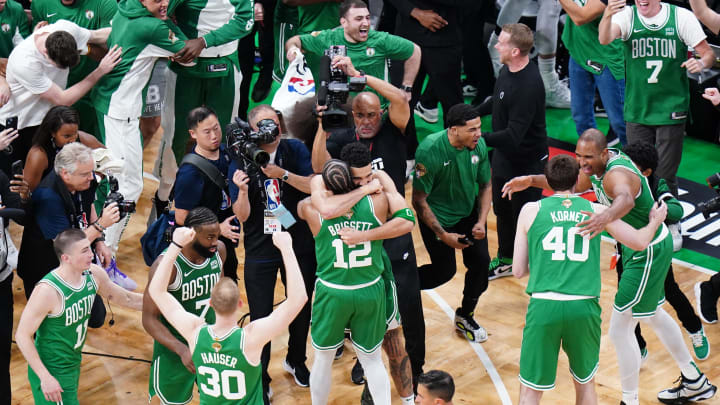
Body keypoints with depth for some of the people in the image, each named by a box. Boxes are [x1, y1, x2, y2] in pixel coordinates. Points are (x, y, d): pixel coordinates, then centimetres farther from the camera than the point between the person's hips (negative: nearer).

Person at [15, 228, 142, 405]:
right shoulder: (48, 291, -27)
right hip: (51, 371, -8)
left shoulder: (94, 274, -6)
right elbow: (22, 335, -21)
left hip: (73, 364, 8)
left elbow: (125, 298, 12)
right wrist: (45, 377, -23)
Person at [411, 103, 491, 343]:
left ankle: (465, 317, 21)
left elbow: (485, 186, 2)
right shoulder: (430, 150, -29)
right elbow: (419, 201, -21)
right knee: (444, 271, 0)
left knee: (481, 261, -4)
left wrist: (481, 222, -10)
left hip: (469, 213, 5)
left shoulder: (479, 145, -14)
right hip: (437, 218, -5)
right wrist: (443, 235, -20)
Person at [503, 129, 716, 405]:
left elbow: (625, 198, -57)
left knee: (620, 329, -7)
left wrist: (607, 216, -78)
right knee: (653, 315, 26)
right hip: (639, 248, 11)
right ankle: (695, 383, 42)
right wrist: (531, 181, -3)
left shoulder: (616, 174, -33)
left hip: (648, 254, -11)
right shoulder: (599, 164, -4)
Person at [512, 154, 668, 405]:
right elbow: (640, 242, 18)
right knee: (585, 383, 24)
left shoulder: (531, 211, 6)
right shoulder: (595, 211, 9)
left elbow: (518, 271, 7)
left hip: (544, 307, -2)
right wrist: (655, 221, 39)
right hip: (584, 308, 2)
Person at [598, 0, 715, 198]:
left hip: (671, 112, -1)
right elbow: (604, 39, -22)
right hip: (637, 113, 1)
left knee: (665, 178, 2)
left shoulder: (682, 17, -3)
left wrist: (701, 63, -21)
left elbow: (708, 53, 3)